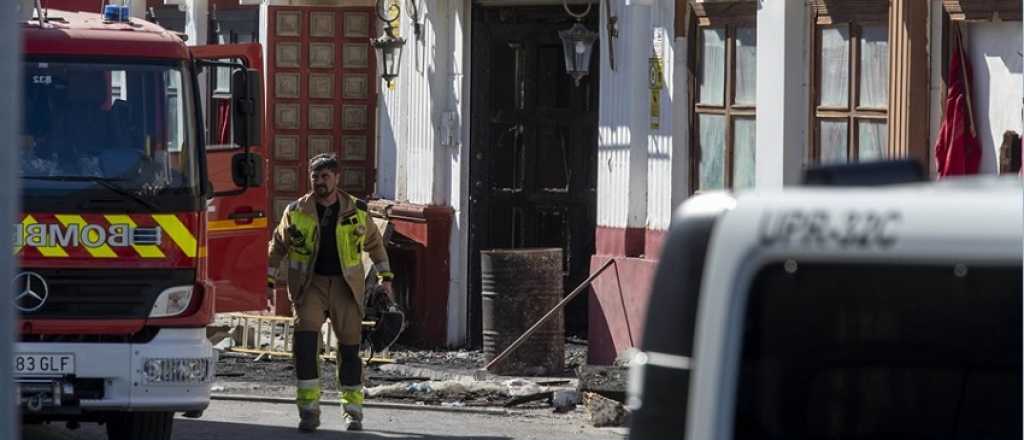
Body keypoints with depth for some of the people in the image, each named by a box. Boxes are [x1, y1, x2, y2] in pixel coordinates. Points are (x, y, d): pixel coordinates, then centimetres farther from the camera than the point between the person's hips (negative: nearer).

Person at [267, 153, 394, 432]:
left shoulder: (356, 211, 4)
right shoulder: (296, 212, 3)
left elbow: (374, 243, 17)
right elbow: (278, 245, 15)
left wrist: (385, 277, 14)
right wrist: (267, 280, 10)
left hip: (345, 286, 1)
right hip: (309, 284, -1)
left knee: (349, 346, 3)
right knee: (305, 340, -19)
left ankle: (352, 410, 18)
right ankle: (308, 409, -17)